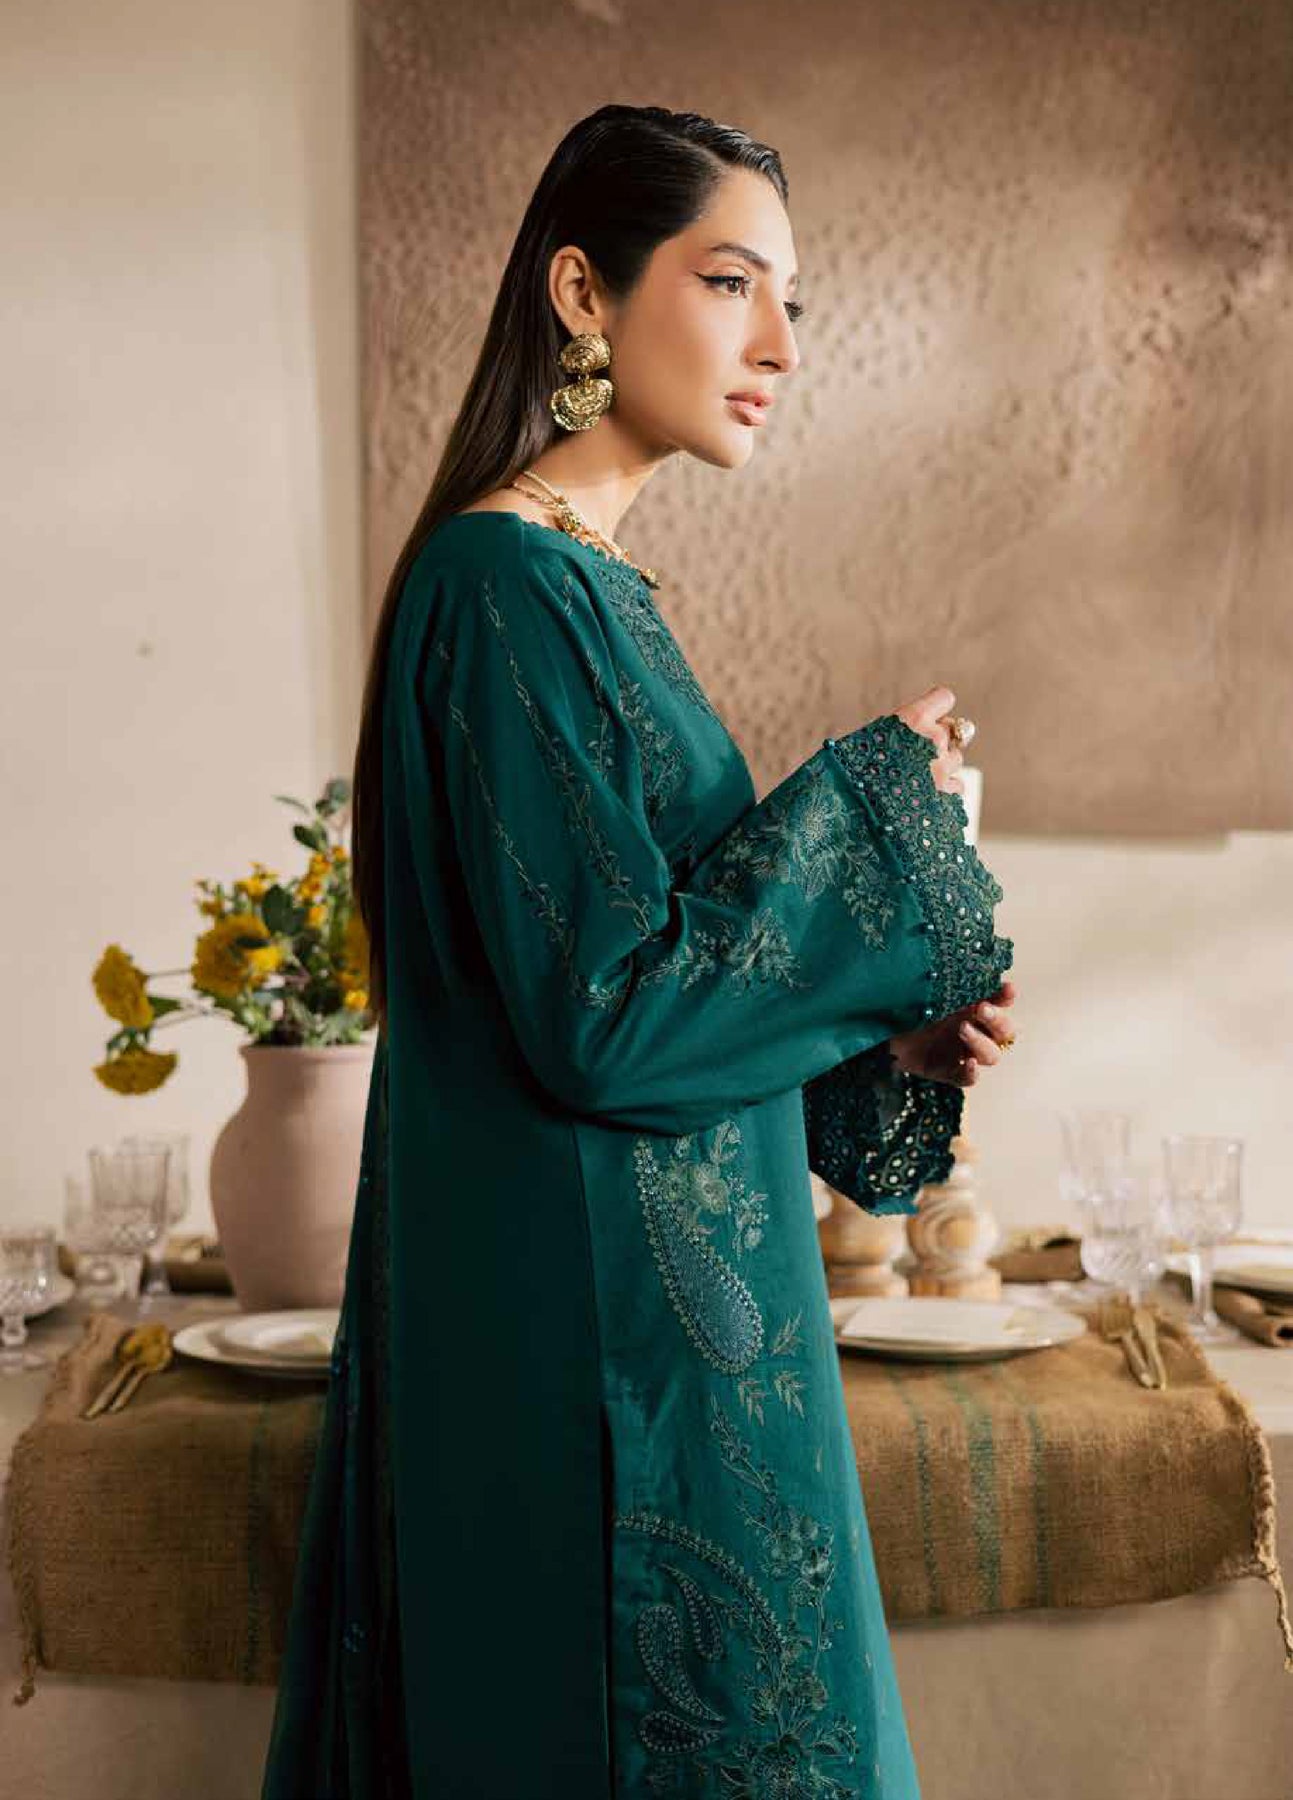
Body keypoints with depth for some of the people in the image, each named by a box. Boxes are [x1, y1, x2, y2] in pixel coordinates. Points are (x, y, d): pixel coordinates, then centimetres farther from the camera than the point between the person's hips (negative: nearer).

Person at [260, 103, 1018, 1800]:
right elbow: (606, 1018, -23)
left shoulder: (583, 578, 11)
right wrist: (875, 805, -13)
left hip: (658, 1292, 9)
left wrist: (885, 1040, 4)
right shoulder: (512, 587, -18)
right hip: (601, 1327, -9)